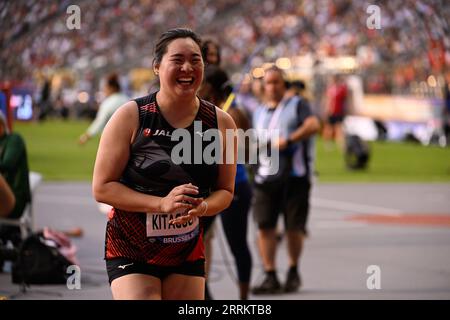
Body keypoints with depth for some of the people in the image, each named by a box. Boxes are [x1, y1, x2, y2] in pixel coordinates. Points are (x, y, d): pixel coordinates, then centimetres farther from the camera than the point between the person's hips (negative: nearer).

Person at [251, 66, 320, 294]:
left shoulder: (297, 105, 5)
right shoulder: (259, 112, 22)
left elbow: (313, 125, -13)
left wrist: (288, 140, -21)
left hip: (294, 175, -4)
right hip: (265, 177, 4)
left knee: (294, 227, 0)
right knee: (265, 226, -7)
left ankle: (293, 273, 18)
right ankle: (270, 277, -4)